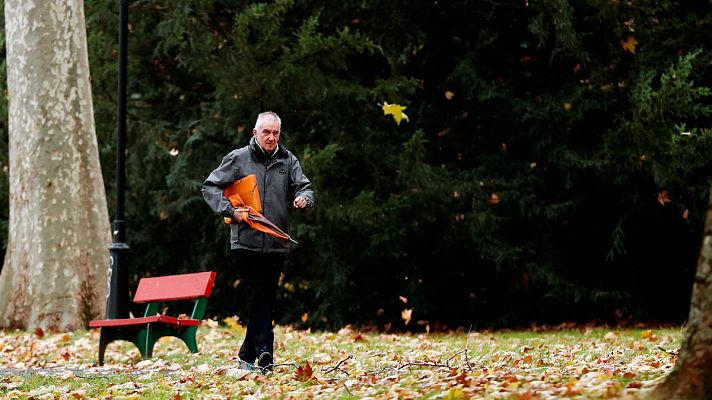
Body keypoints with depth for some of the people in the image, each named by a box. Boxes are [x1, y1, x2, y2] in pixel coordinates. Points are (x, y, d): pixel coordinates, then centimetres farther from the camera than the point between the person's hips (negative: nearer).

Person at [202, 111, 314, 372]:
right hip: (246, 242, -4)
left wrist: (304, 198, -20)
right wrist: (230, 211, -10)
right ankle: (264, 352, -20)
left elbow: (304, 186, 4)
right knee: (257, 299, -12)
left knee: (266, 302, 8)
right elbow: (210, 187, 3)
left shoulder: (288, 161, 10)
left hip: (277, 245, 4)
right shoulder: (238, 159, 1)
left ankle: (247, 356, 18)